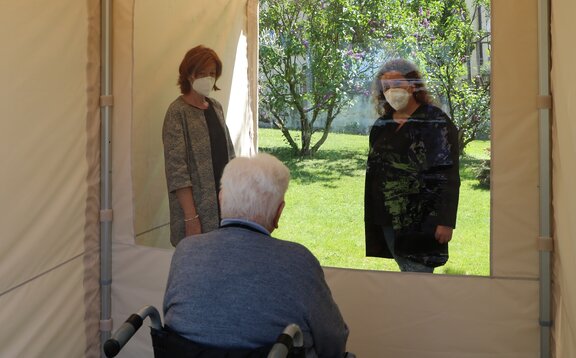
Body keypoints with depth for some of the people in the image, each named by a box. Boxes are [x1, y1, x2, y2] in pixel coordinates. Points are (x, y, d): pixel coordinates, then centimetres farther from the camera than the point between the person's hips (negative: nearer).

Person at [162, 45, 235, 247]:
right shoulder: (178, 112, -9)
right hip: (197, 205, -6)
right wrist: (191, 217, -19)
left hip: (223, 201, 6)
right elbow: (177, 170, -14)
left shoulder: (216, 107, 10)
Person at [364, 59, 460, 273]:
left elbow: (449, 177, -11)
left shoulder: (436, 122, -5)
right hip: (387, 221, 6)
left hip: (421, 221, -6)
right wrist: (371, 220, 15)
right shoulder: (381, 126, 13)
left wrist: (445, 222, -17)